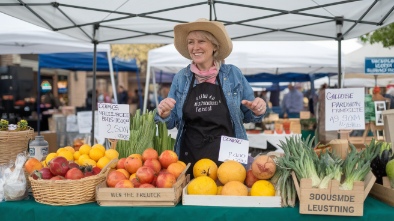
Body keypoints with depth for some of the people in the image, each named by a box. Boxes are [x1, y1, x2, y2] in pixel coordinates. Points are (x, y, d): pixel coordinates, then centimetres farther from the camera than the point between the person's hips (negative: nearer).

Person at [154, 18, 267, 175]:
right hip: (190, 158, 1)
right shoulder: (181, 78, 3)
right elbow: (173, 122, 10)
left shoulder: (233, 74, 0)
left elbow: (248, 115, 9)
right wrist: (164, 114, -11)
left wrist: (257, 111, -12)